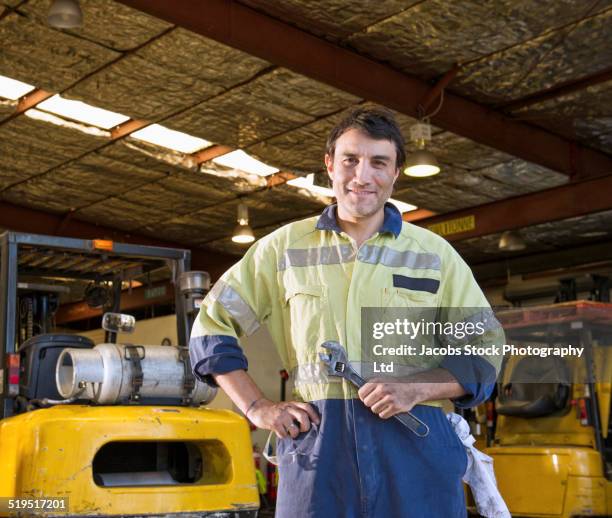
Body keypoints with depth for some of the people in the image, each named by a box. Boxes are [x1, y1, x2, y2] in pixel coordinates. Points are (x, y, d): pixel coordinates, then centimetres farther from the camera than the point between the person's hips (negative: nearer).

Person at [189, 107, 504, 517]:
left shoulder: (435, 254, 10)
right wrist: (258, 408, 4)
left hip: (416, 443, 0)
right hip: (316, 443, 0)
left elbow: (484, 353, 8)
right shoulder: (285, 247, 10)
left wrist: (415, 389, -9)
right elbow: (212, 328, 14)